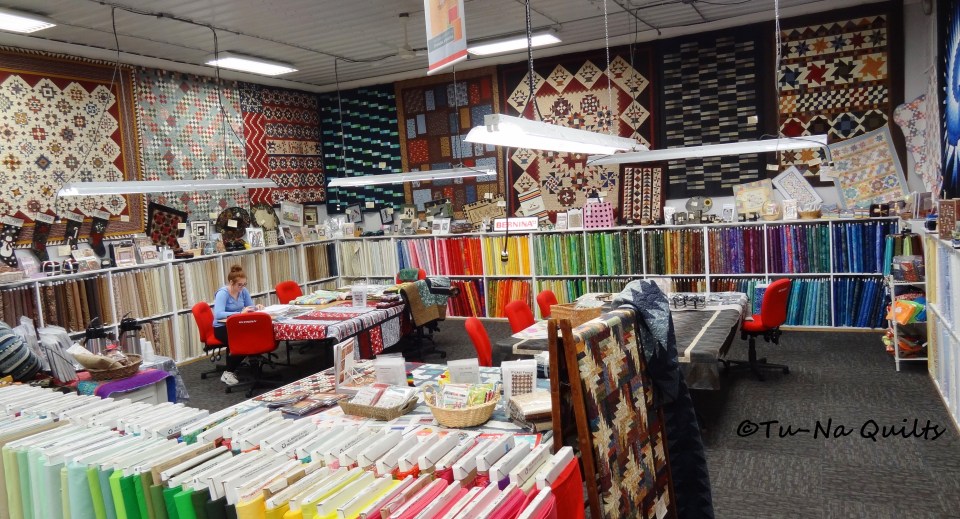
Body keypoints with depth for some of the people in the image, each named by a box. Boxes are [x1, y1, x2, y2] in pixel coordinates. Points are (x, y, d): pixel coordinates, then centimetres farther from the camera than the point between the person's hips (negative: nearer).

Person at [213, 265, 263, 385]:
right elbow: (218, 314, -31)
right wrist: (241, 313, -38)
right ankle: (228, 373, -13)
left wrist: (256, 307, -12)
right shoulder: (222, 293, -17)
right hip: (222, 328, -5)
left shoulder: (243, 290, 1)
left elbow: (250, 306, 13)